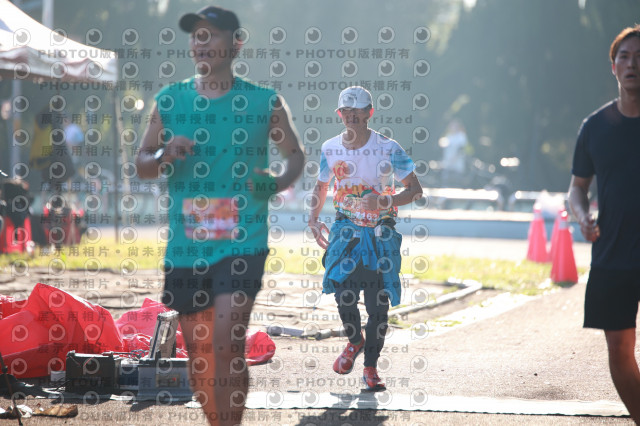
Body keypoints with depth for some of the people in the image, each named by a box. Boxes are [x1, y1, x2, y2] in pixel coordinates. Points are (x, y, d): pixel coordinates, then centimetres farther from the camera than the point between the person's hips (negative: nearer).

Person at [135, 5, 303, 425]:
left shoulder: (264, 102, 0)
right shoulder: (170, 100, 6)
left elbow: (296, 155, 11)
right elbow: (141, 163, 11)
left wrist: (278, 184, -10)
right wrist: (166, 156, -11)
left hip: (242, 243, -3)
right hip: (186, 245, 3)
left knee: (227, 342, -17)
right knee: (198, 351, 9)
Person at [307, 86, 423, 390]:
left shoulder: (388, 149, -8)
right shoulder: (331, 149, 2)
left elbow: (415, 189, -4)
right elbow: (321, 185, 20)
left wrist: (385, 201, -21)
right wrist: (313, 218, 4)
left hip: (381, 231, -2)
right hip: (346, 228, 2)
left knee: (378, 302, -4)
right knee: (342, 287, -19)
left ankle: (370, 367, 12)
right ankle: (354, 341, 11)